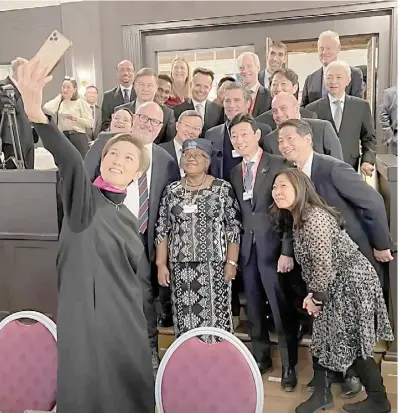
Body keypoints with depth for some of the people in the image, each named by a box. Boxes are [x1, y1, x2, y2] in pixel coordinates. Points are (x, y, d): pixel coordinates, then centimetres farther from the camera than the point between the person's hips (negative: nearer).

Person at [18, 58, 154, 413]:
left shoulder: (128, 218, 11)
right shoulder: (83, 199, -5)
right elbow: (71, 163, -28)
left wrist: (142, 323, 15)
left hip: (126, 322, 5)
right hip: (86, 319, -5)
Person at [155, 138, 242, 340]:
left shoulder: (223, 188, 0)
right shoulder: (171, 190, 7)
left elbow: (234, 227, -2)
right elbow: (162, 230, 7)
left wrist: (232, 262, -8)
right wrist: (161, 264, 2)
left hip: (214, 264, -2)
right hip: (181, 266, 2)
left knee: (216, 317, 0)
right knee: (185, 320, 6)